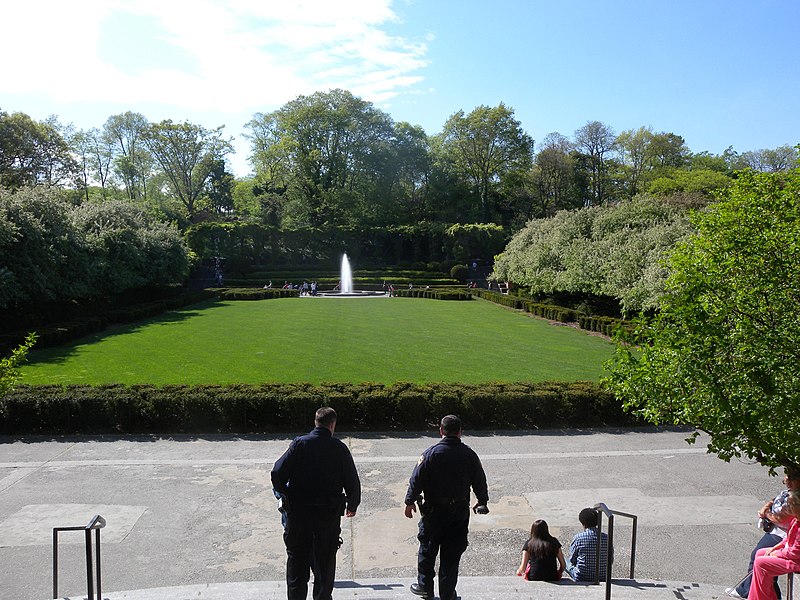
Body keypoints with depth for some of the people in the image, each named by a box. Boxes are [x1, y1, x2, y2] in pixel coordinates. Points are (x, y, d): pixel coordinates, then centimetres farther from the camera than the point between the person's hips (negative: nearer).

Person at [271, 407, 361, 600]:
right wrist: (352, 505, 14)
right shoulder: (339, 448, -6)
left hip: (298, 513, 1)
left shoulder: (299, 443, -6)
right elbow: (352, 481, -3)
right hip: (329, 514, 0)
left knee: (297, 558, 16)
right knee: (325, 561, 14)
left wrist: (285, 494, 8)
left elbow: (278, 473, -11)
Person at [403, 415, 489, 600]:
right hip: (460, 512, 2)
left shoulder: (431, 453, -13)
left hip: (434, 510, -2)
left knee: (427, 549, 16)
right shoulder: (470, 455, -4)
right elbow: (480, 482, 6)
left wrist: (410, 502, 2)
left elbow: (416, 480, -11)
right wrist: (482, 502, 23)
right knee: (452, 553, 12)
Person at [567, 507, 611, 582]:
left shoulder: (578, 538, -14)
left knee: (566, 562, 25)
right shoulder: (606, 538, -7)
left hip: (581, 578, -4)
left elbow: (572, 560, -3)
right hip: (602, 578, 4)